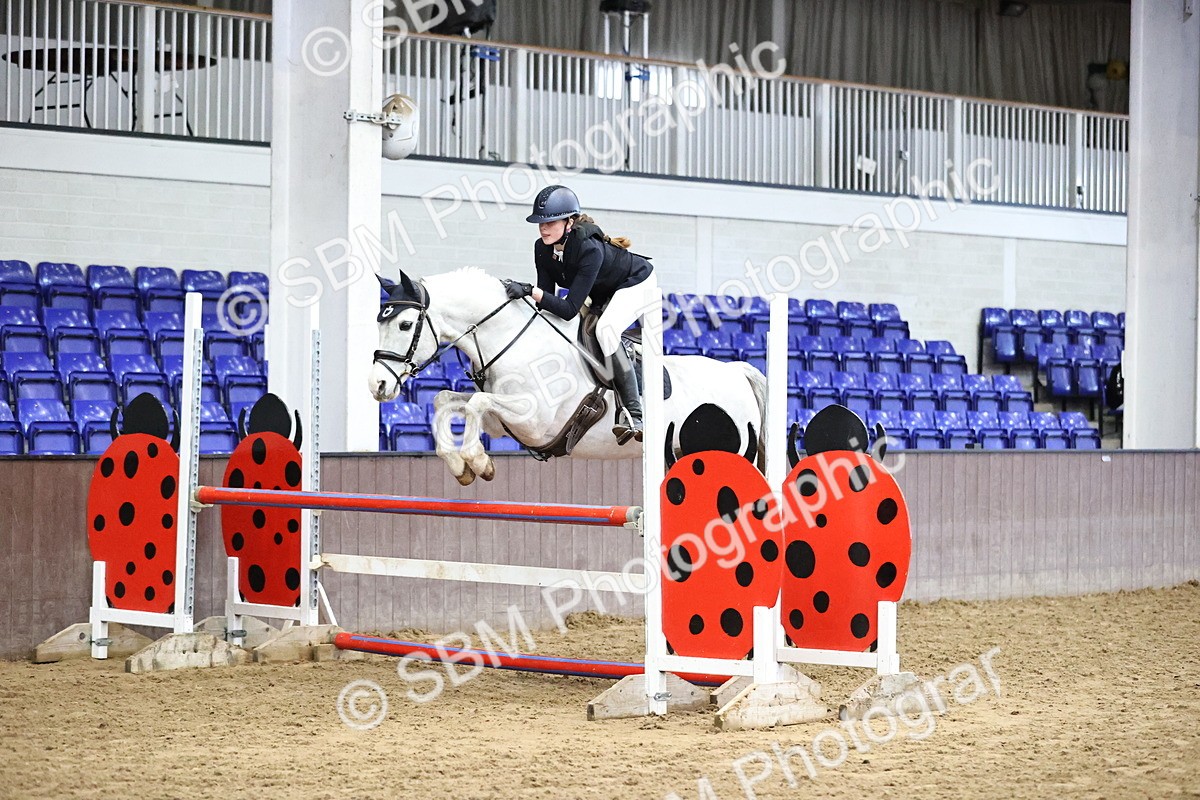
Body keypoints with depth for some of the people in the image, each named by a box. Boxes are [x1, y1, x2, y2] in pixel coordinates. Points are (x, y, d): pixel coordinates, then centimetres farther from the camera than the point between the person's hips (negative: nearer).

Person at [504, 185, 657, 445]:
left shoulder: (589, 249, -39)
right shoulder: (543, 249, -17)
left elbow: (569, 309, -42)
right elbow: (547, 300, -10)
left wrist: (530, 290, -50)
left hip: (636, 284, -9)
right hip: (603, 294, 9)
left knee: (605, 329, -32)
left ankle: (635, 415, -32)